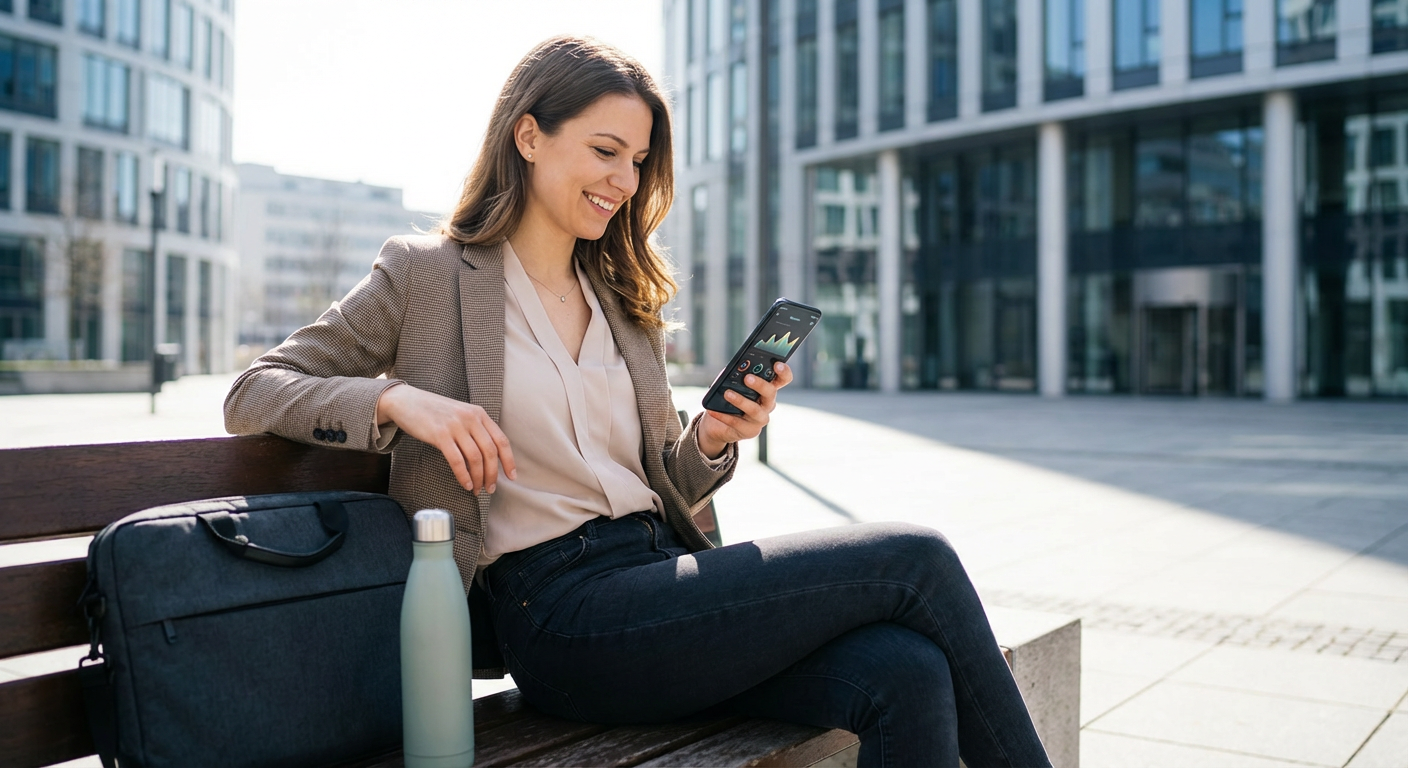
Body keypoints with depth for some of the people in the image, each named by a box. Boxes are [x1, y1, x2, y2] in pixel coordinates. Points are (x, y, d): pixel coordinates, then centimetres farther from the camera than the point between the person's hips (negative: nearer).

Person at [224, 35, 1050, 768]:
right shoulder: (427, 274, 4)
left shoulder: (628, 301, 20)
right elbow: (253, 394, 2)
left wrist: (712, 439, -2)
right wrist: (397, 398, -16)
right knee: (915, 559, -18)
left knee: (908, 675, -24)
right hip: (563, 615, -6)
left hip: (664, 576, 6)